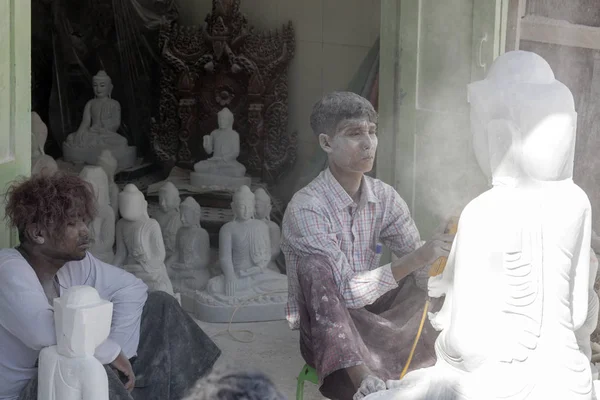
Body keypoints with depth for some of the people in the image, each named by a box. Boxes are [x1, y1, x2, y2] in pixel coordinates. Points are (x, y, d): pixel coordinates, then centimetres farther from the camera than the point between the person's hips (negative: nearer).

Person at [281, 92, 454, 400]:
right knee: (317, 268, -33)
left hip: (370, 315, 6)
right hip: (324, 327, -6)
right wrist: (416, 259, -35)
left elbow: (422, 270, -8)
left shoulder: (385, 198, -2)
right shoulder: (305, 207, -20)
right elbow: (347, 290, -26)